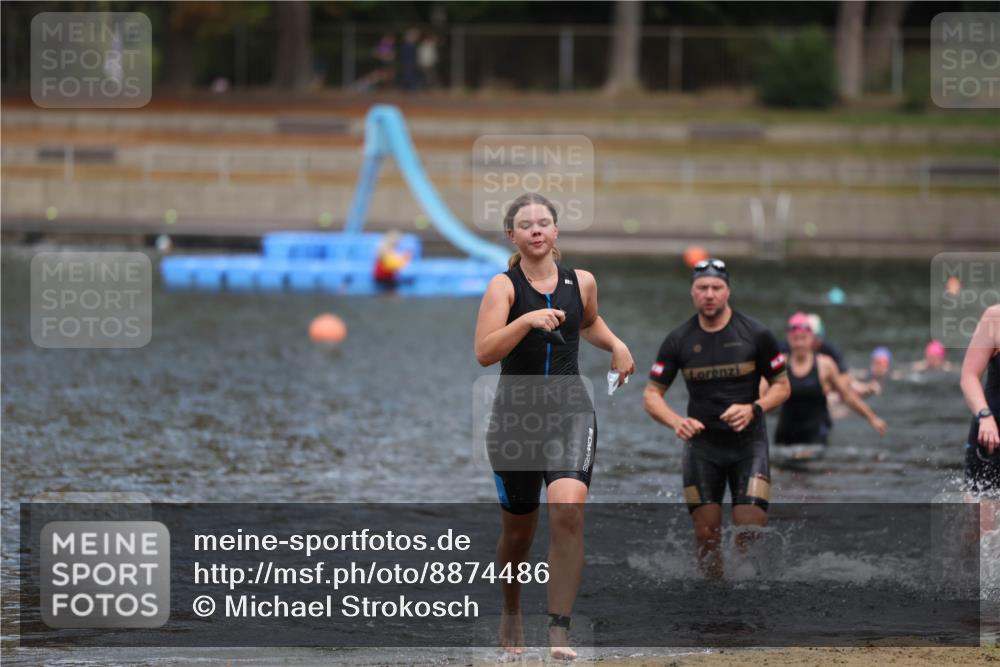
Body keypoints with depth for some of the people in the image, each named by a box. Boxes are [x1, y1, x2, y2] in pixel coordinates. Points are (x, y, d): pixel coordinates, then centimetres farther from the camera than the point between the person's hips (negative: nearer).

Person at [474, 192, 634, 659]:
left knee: (568, 511, -21)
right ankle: (511, 612, 41)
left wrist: (616, 346, 12)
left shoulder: (582, 283, 6)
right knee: (518, 529, 12)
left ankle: (559, 632, -20)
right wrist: (527, 320, -30)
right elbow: (484, 353, -19)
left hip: (570, 413, 1)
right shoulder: (504, 286, -6)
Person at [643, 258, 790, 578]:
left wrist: (753, 409, -17)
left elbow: (782, 386, 4)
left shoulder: (756, 334, -4)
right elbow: (652, 395, 3)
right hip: (701, 445, 2)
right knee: (706, 535, 0)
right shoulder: (678, 340, 1)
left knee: (749, 537, -13)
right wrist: (676, 421, -18)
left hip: (748, 444, -2)